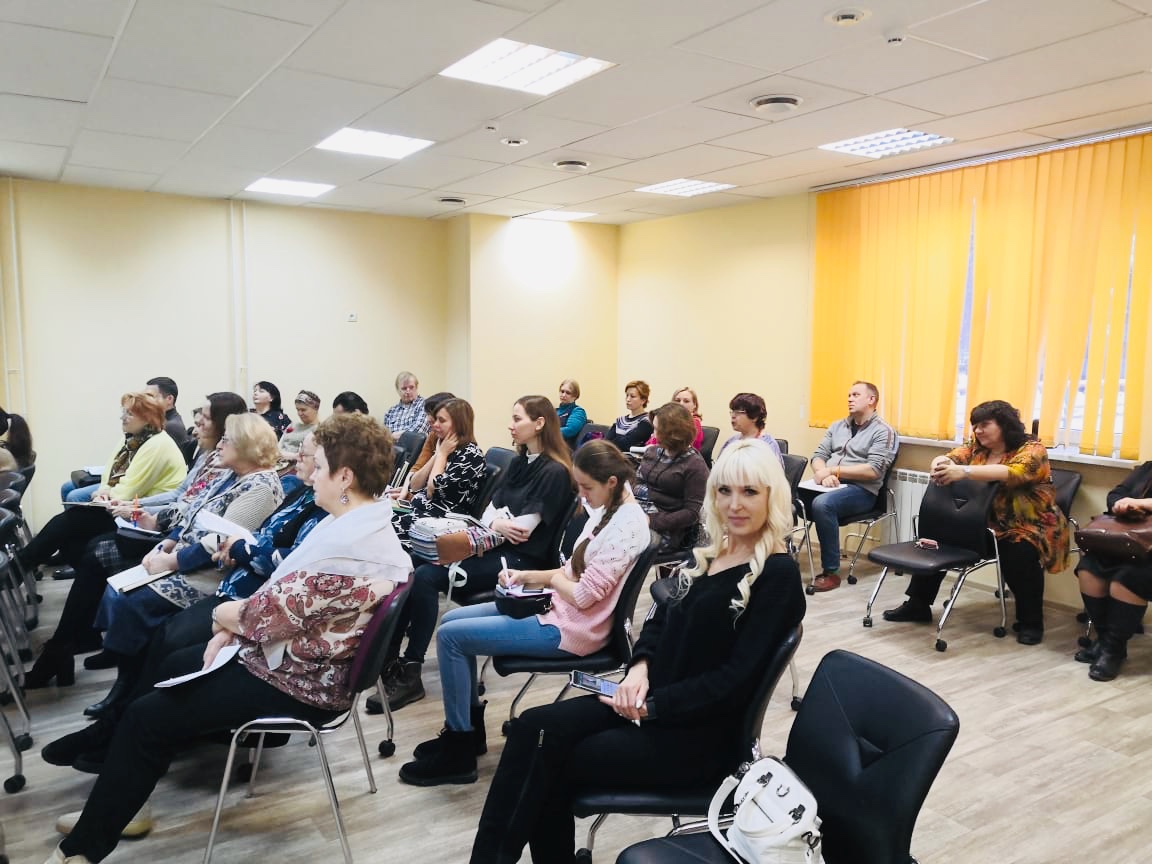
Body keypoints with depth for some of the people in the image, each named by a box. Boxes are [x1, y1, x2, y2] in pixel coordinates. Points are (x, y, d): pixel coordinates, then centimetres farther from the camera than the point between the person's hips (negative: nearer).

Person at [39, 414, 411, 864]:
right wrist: (230, 631, -1)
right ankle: (112, 809, 28)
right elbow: (285, 596, 9)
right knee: (176, 666, 21)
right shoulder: (366, 523, 3)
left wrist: (224, 614, -5)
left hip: (300, 682, -11)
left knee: (146, 718, -5)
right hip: (307, 659, 11)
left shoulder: (346, 544, -30)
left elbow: (272, 612, -26)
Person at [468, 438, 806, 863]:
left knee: (547, 761, -16)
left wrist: (651, 705, -17)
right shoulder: (712, 552, 10)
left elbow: (736, 680, -18)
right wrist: (640, 666, -4)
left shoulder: (779, 576, -13)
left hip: (700, 733, -7)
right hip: (650, 699, 7)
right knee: (533, 727, -14)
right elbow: (664, 617, 15)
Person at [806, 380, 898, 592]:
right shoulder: (837, 426, 18)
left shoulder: (883, 432, -1)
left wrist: (833, 470, -15)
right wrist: (824, 474, -11)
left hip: (861, 490, -6)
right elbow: (818, 456, 11)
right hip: (831, 486, 6)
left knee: (822, 503, -36)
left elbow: (873, 470, -13)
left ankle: (831, 572, -25)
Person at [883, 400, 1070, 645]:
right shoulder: (977, 447, 6)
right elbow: (951, 458, -7)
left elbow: (1012, 473, -32)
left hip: (1026, 527, -6)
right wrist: (941, 464, -34)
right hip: (982, 522, 6)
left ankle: (1031, 622, -13)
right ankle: (918, 604, 2)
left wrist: (964, 471, -43)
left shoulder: (1031, 450, -12)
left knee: (1020, 553, -34)